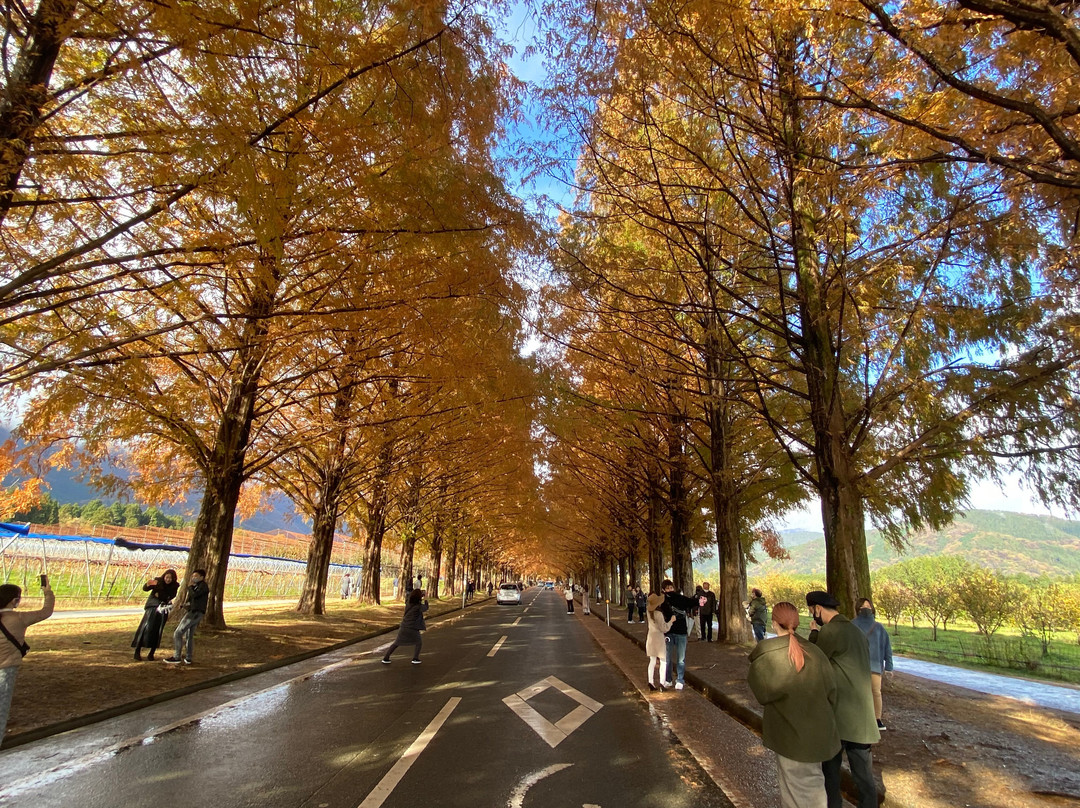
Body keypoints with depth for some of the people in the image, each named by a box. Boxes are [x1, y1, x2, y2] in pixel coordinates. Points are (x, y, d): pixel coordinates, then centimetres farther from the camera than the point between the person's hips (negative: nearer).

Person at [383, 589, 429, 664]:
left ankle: (385, 658, 17)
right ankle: (415, 659, 11)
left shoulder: (408, 604, 4)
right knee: (418, 642, 18)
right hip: (412, 629, -5)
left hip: (403, 627, 5)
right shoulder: (418, 606, -11)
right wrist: (425, 600, 19)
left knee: (396, 643, 19)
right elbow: (425, 608, 7)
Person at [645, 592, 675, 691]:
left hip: (650, 637, 6)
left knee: (652, 661, 14)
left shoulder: (649, 611, -3)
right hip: (659, 638, -6)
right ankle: (661, 683, -4)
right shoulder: (658, 614, -23)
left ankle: (650, 683, 13)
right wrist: (671, 621, -9)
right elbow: (664, 629, -19)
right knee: (663, 661, 5)